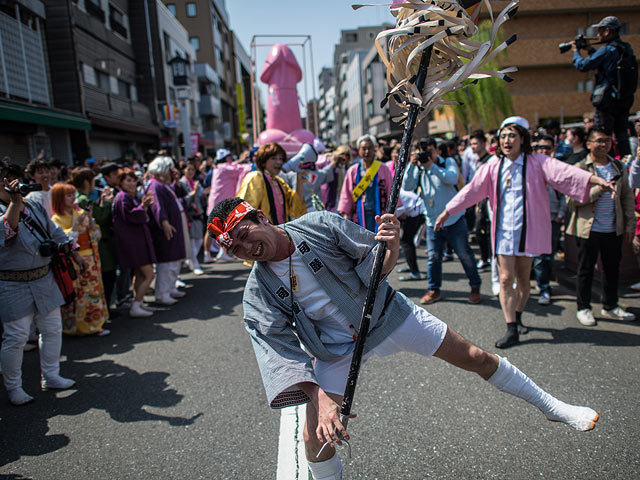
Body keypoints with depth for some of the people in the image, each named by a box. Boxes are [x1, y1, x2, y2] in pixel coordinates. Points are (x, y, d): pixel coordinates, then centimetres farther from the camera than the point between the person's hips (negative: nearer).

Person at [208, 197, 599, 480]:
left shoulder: (319, 224, -19)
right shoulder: (257, 295, -15)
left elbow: (379, 266, -13)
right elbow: (284, 353, -19)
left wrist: (391, 246, -36)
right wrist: (320, 400, -33)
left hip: (386, 313, 0)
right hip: (337, 349, 1)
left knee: (476, 358, 4)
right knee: (317, 438, -9)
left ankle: (551, 406, 29)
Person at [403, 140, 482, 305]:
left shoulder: (448, 162, -2)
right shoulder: (419, 169, 4)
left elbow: (452, 178, -22)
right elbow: (407, 186, -11)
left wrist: (431, 166, -28)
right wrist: (412, 165, -21)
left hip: (454, 219, -2)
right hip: (432, 221, 2)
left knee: (465, 254, 5)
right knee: (433, 257, 5)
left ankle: (475, 287, 22)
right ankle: (433, 290, 20)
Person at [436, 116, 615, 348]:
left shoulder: (537, 163, -4)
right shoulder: (493, 165, 3)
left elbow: (565, 173, -17)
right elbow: (472, 190, 5)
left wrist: (597, 180, -32)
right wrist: (447, 211, 3)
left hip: (527, 229, -1)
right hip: (503, 230, 1)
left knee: (523, 279, 10)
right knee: (506, 278, -4)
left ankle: (518, 317, 35)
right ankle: (511, 330, 3)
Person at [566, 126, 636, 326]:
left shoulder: (618, 167, 9)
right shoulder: (579, 168, -7)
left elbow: (627, 197, 13)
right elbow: (572, 200, -16)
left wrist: (630, 224, 9)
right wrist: (599, 189, -24)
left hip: (614, 229, 5)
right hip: (589, 229, -5)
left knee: (612, 268, 15)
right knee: (586, 270, 6)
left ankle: (610, 306, 31)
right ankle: (583, 308, 20)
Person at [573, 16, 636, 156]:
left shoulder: (607, 50, -15)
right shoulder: (626, 48, 11)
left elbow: (583, 66, -13)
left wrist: (576, 51, 5)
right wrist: (590, 49, 24)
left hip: (608, 98, -8)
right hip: (626, 98, 8)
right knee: (621, 133, 15)